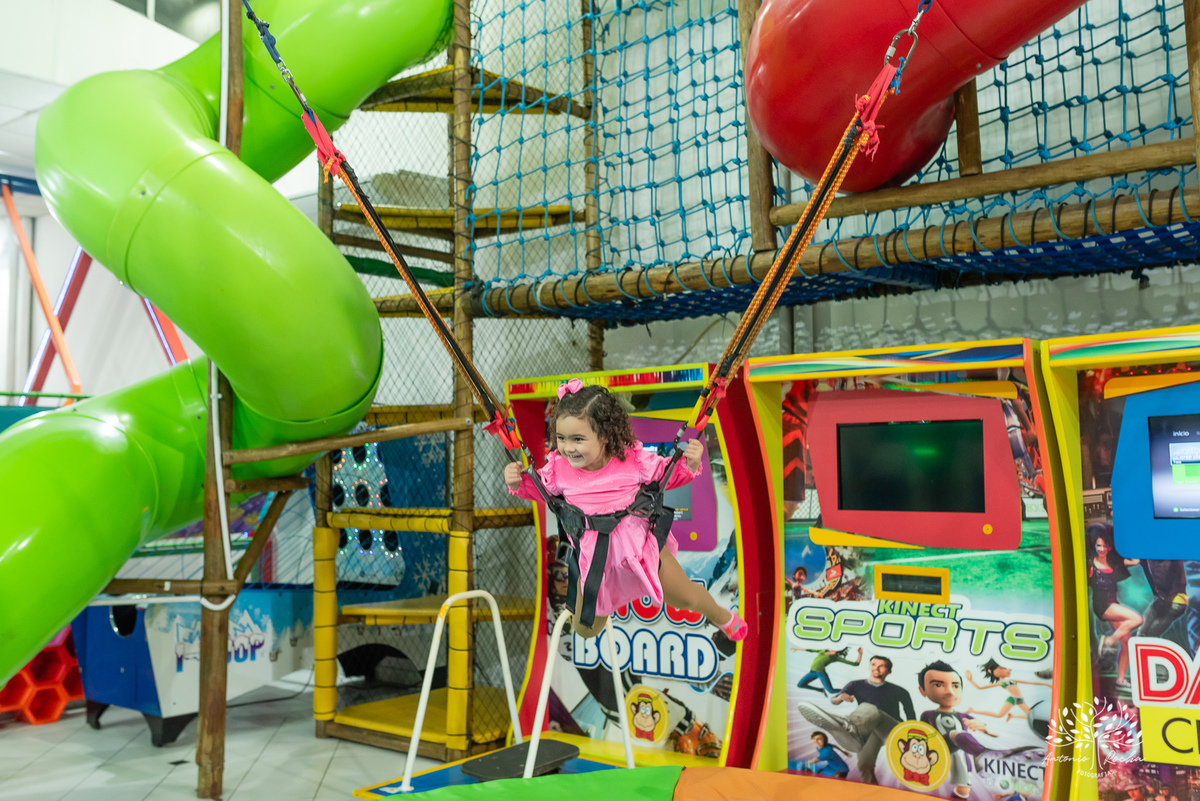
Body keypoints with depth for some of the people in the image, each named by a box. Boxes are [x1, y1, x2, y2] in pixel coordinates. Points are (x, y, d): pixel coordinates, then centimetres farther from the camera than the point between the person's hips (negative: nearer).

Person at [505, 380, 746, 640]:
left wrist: (690, 464, -22)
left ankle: (721, 615, 46)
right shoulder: (559, 467, -16)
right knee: (585, 630, 12)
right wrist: (518, 482, -13)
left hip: (640, 547, -2)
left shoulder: (632, 460, -21)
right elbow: (540, 489, 6)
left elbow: (666, 474, -3)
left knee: (685, 599, 9)